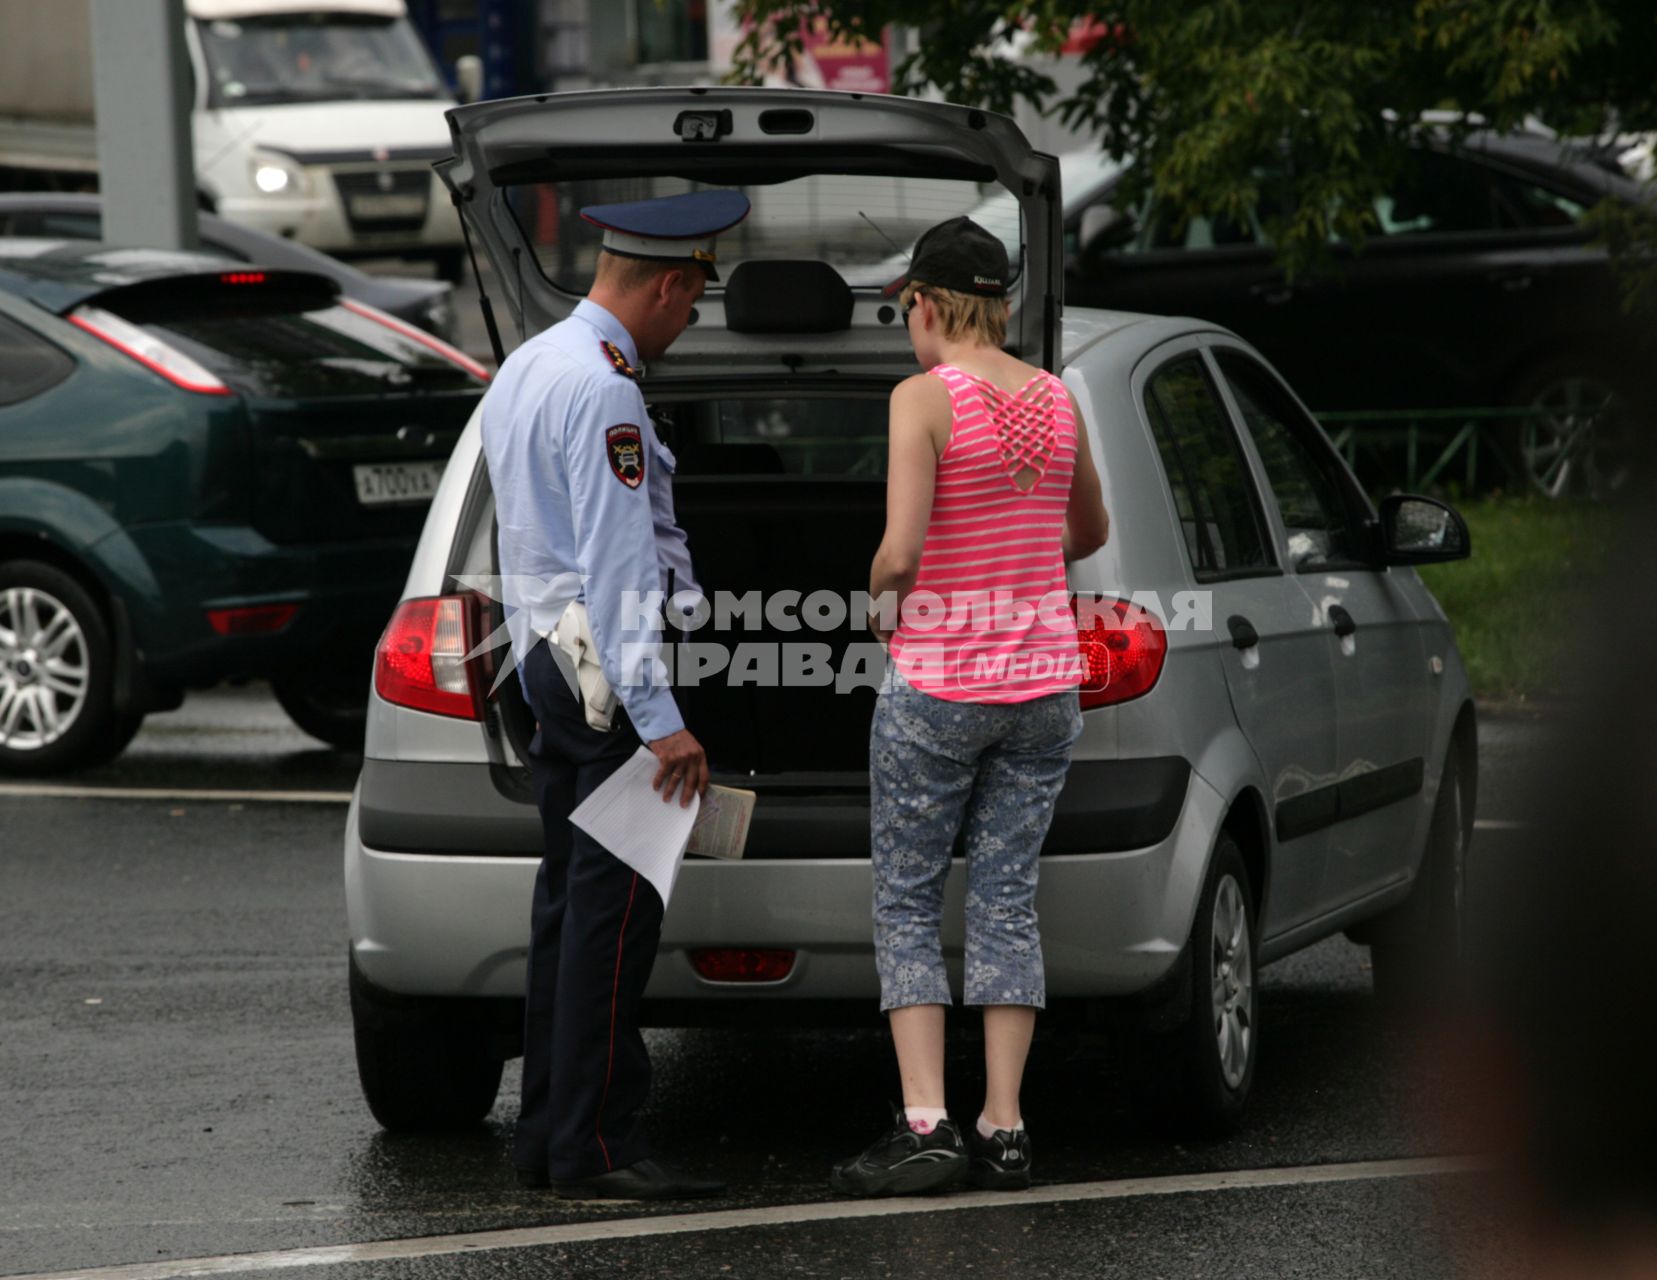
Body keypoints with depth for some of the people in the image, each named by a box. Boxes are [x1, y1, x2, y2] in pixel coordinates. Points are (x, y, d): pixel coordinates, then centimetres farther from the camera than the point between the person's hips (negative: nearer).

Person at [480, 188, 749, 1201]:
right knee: (613, 908, -9)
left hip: (549, 657, 11)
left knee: (570, 899, 12)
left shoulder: (526, 368, 16)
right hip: (611, 671, -10)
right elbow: (617, 567, -23)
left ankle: (550, 1135, 15)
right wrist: (660, 719, -24)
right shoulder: (601, 392, -17)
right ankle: (596, 1145, -10)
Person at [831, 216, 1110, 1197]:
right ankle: (1004, 1131, 5)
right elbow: (1091, 533, 20)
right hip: (1044, 676, 5)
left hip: (940, 684, -5)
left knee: (908, 906, 3)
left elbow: (901, 549, -21)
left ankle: (925, 1127, -5)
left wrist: (882, 594, 0)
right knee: (1008, 902, 8)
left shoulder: (925, 398, -12)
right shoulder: (1056, 398, 5)